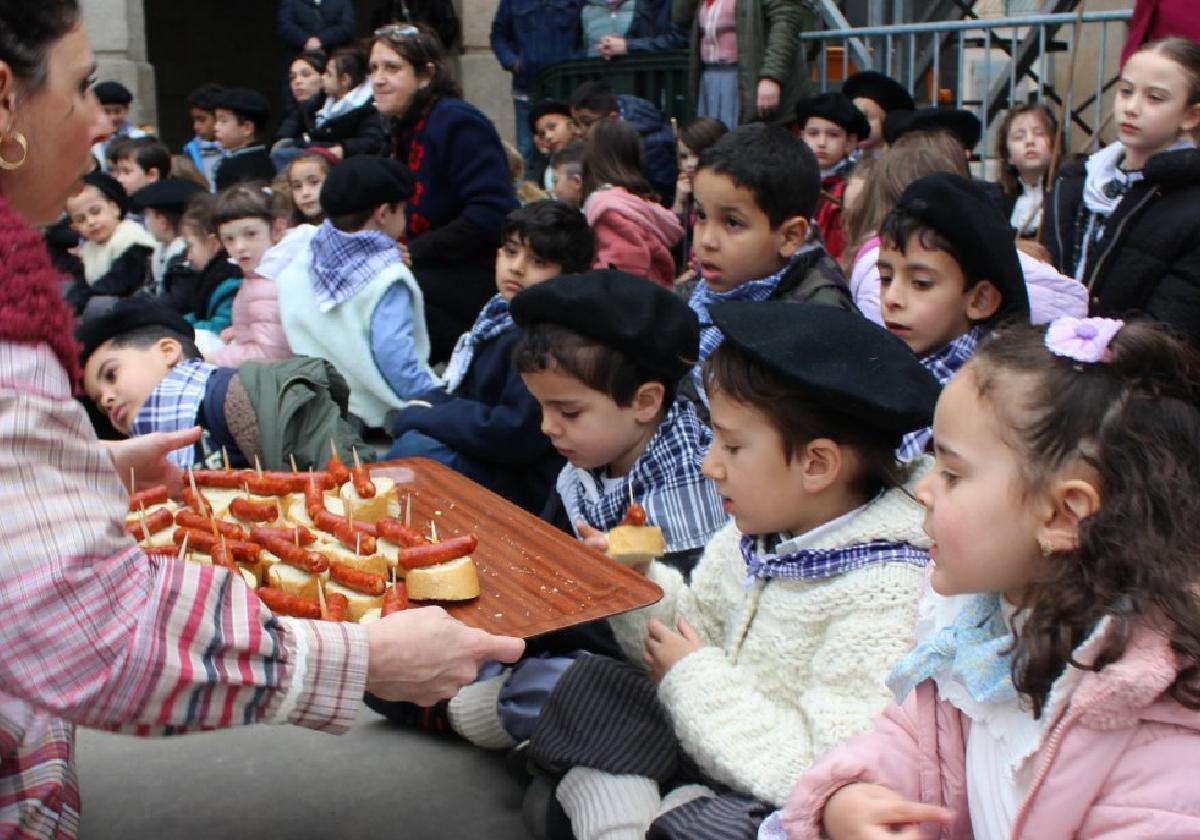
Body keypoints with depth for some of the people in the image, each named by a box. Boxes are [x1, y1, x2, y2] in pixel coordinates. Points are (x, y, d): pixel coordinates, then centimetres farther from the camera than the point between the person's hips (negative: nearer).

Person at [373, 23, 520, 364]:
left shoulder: (458, 124, -13)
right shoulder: (403, 129, 15)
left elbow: (491, 216, -23)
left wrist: (411, 253, -21)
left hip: (482, 276, -9)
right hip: (437, 273, 9)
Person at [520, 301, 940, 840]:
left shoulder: (884, 594, -26)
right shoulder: (750, 537, -2)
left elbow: (833, 774, -29)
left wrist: (698, 678, -20)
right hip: (714, 760, 8)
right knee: (590, 684, 8)